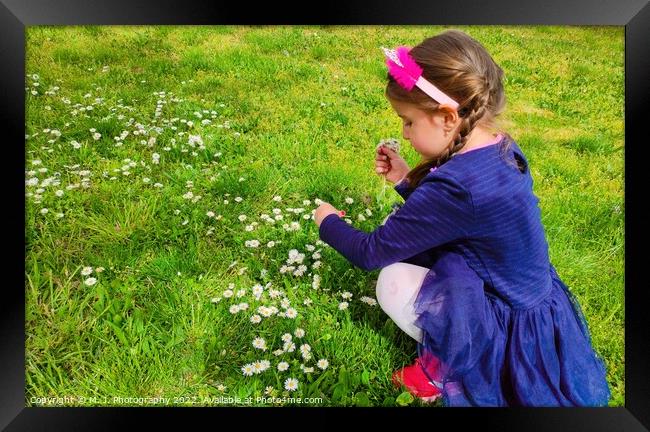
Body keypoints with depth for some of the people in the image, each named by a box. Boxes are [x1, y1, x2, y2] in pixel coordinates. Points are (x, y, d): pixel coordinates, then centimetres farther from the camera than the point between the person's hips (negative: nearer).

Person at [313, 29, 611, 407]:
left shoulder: (456, 185, -33)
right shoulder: (500, 149, -5)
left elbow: (371, 253, -21)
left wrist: (328, 222, -2)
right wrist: (407, 180, -1)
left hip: (512, 334, -9)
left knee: (392, 282, -16)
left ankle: (449, 366, 5)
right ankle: (456, 350, 14)